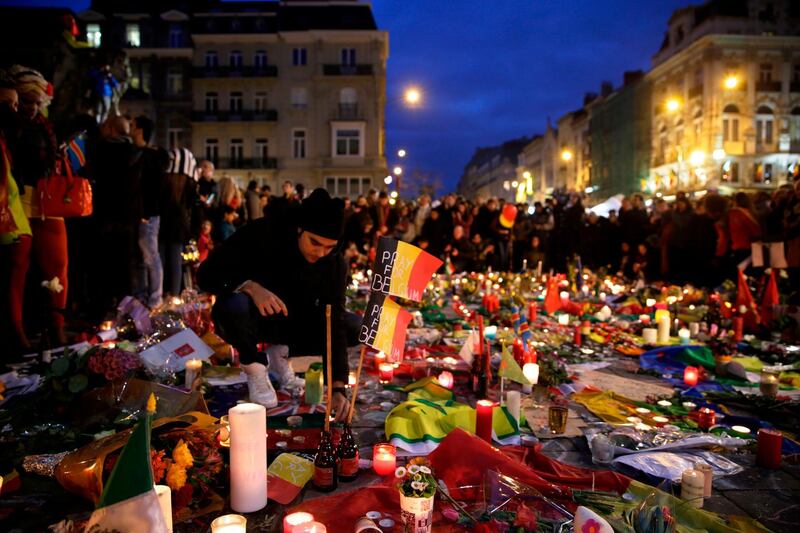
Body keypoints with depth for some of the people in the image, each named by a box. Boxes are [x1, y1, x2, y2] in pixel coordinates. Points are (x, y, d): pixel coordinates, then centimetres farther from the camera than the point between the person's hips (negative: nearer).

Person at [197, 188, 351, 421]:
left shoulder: (335, 264, -17)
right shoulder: (262, 233, -25)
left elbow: (334, 324, -21)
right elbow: (207, 273, -24)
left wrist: (338, 388, -30)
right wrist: (249, 286, -45)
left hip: (293, 323, 3)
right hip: (252, 319, -3)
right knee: (232, 305, -39)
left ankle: (280, 354, 5)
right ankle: (254, 365, -7)